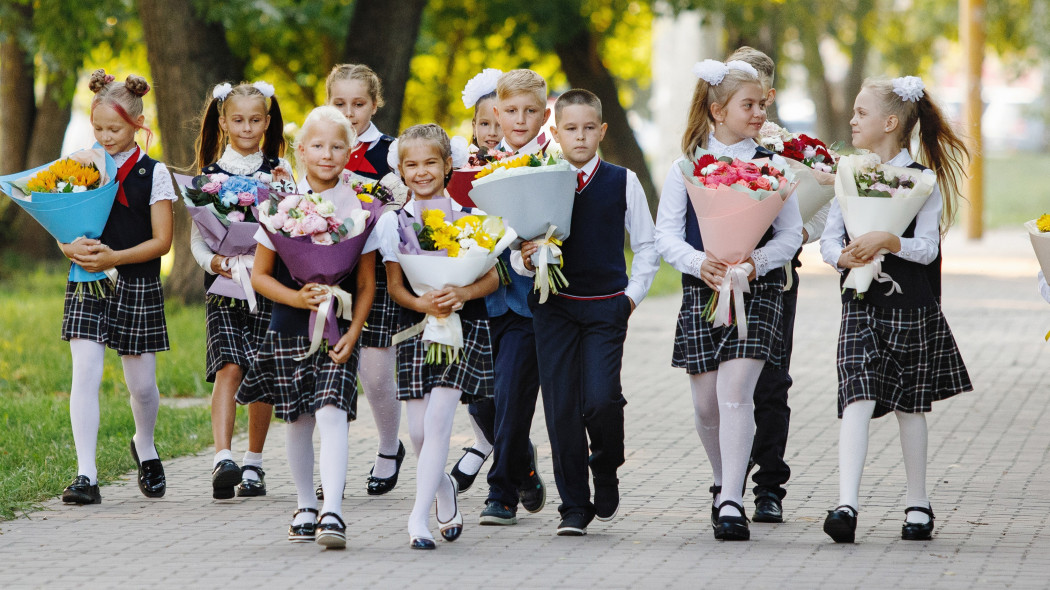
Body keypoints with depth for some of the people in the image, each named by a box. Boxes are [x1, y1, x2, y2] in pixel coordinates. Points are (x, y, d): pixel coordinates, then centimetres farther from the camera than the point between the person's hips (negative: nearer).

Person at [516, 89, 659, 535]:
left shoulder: (622, 182, 5)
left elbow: (646, 245, 11)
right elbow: (519, 253, 7)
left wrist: (633, 294, 2)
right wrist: (526, 260, -15)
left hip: (607, 308, -1)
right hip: (554, 308, 1)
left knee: (600, 399, -16)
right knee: (561, 406, -2)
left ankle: (606, 470, 15)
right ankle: (575, 506, 8)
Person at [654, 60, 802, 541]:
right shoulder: (685, 168, 3)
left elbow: (791, 232, 3)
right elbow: (666, 234, 1)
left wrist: (757, 261, -15)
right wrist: (699, 262, -17)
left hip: (757, 289, -1)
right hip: (702, 289, 1)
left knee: (735, 393, -15)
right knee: (706, 402, 5)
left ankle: (731, 502, -16)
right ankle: (724, 483, 30)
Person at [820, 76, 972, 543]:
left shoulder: (924, 181, -4)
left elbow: (927, 248, -10)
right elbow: (828, 241, 7)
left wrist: (888, 241, -26)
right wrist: (844, 257, -15)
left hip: (912, 306, -2)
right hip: (861, 306, 2)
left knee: (910, 405, 8)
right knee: (857, 400, -13)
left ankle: (917, 503, 23)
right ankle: (846, 505, -22)